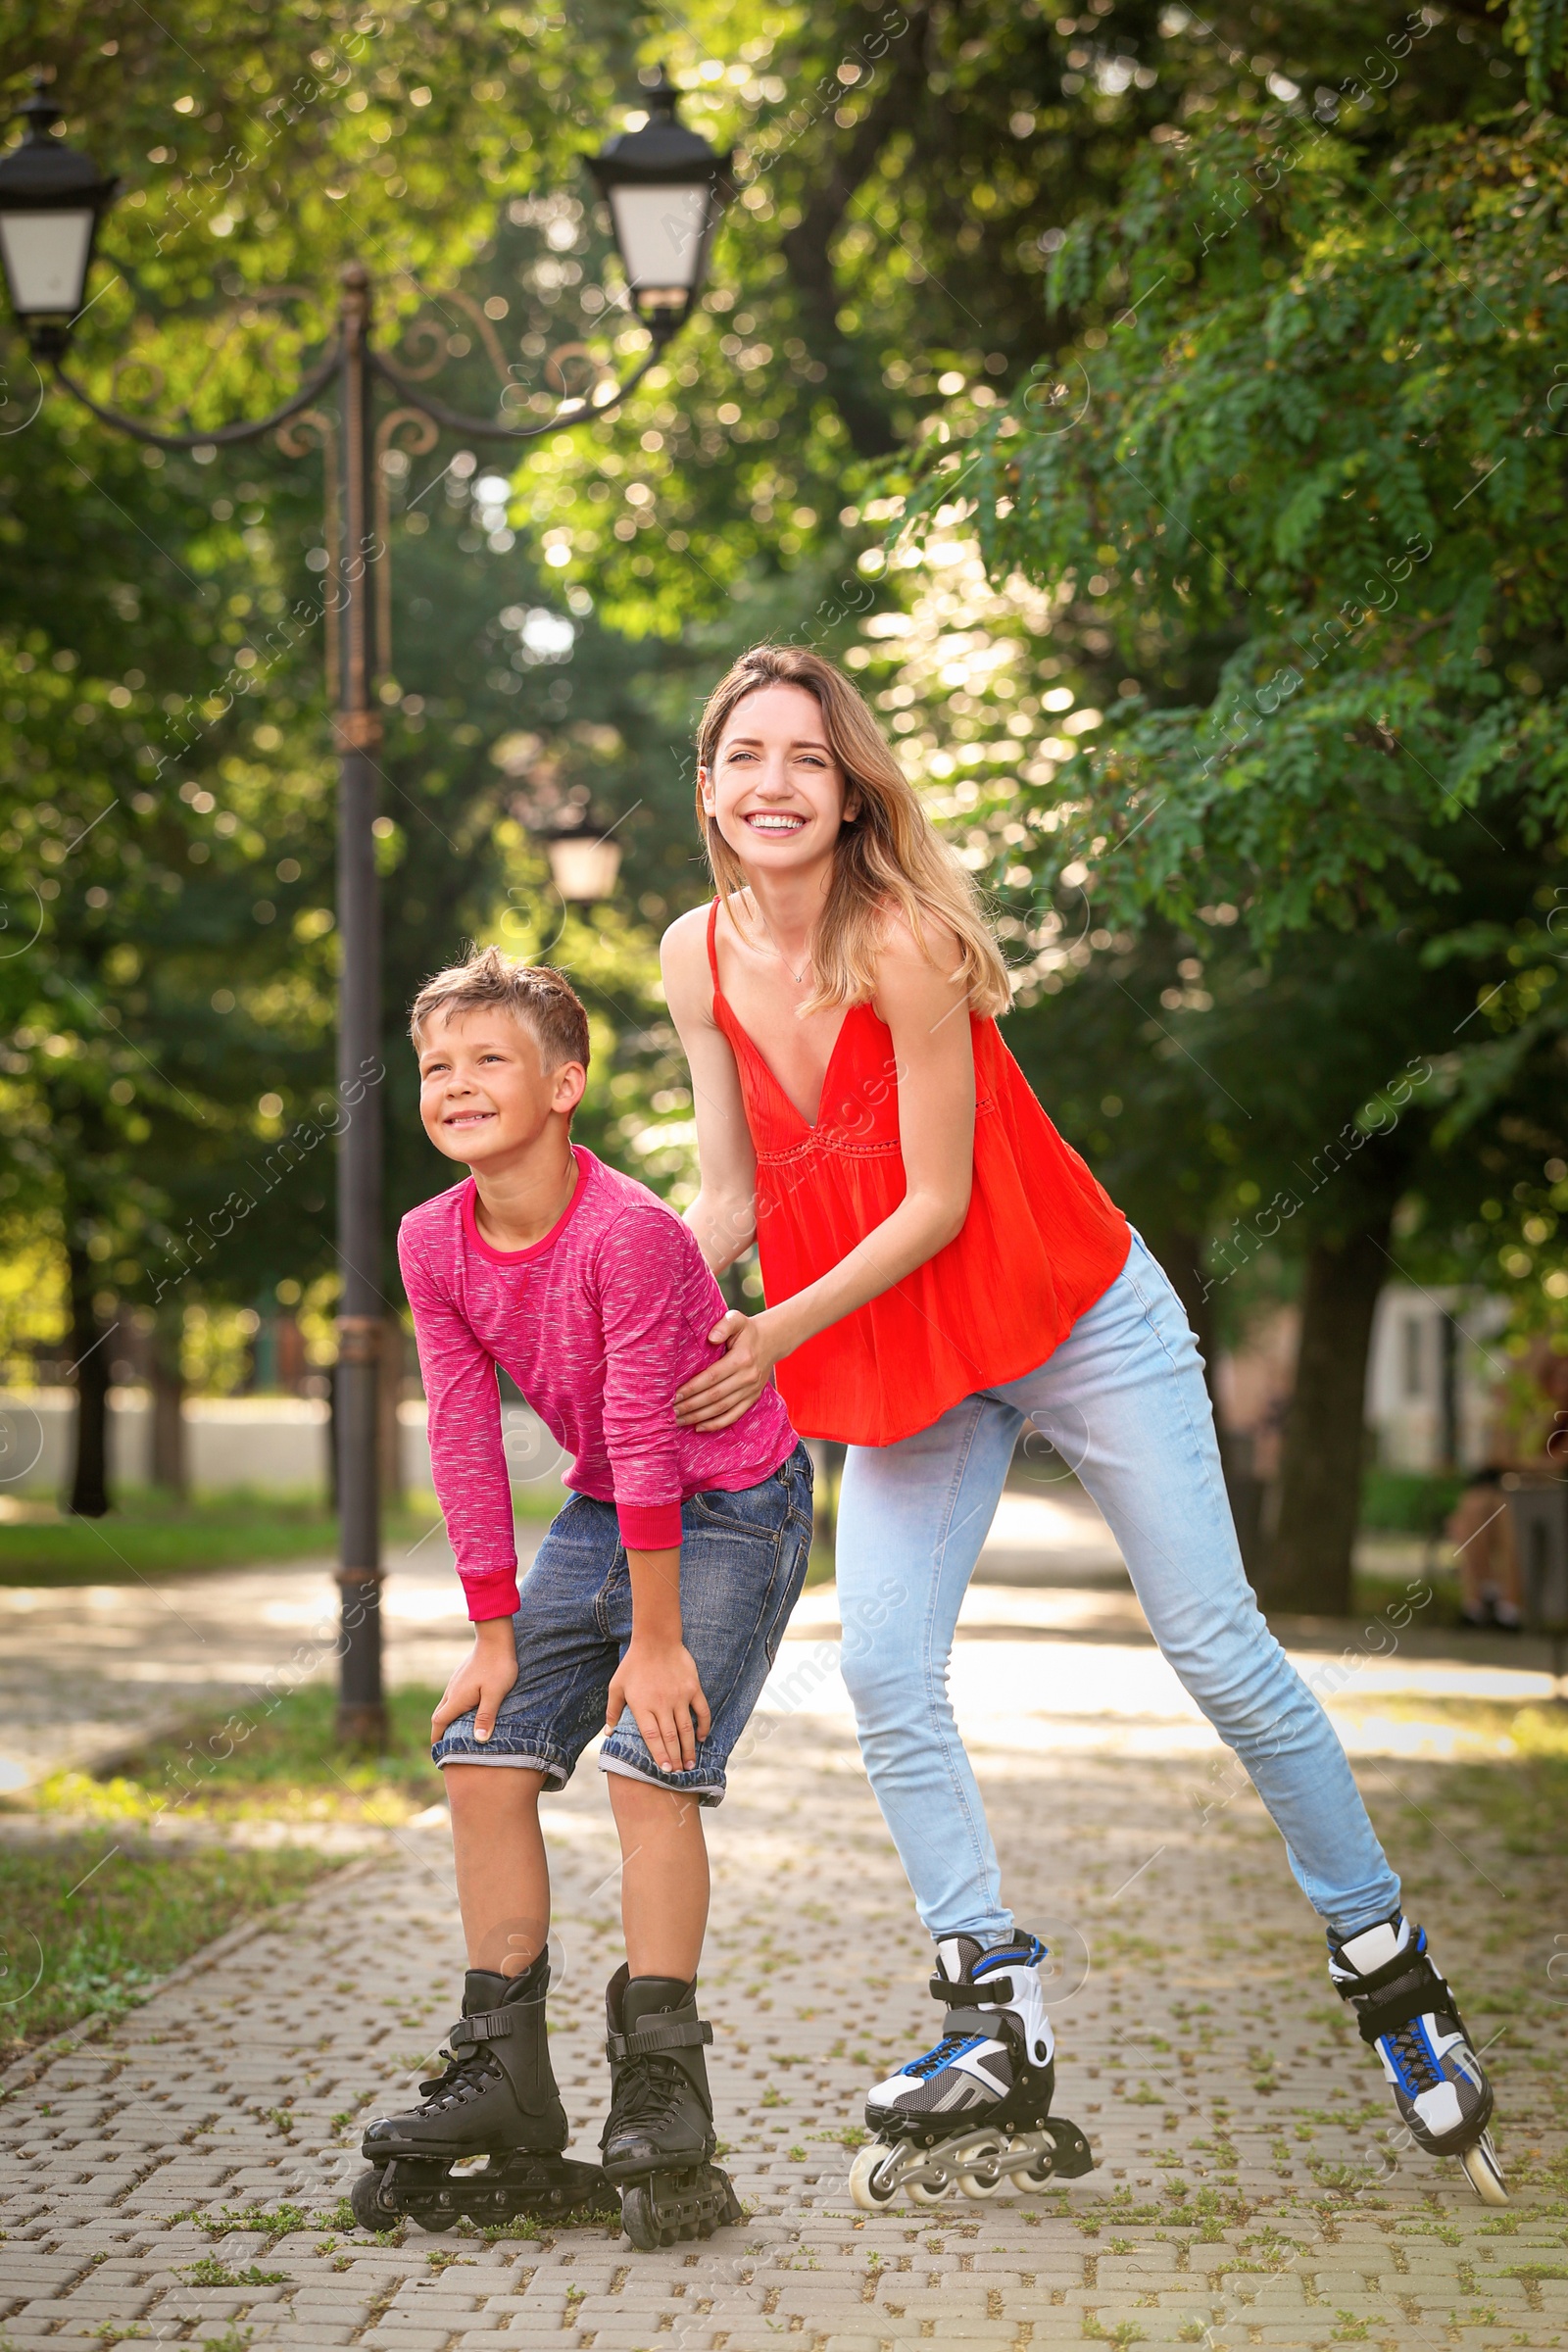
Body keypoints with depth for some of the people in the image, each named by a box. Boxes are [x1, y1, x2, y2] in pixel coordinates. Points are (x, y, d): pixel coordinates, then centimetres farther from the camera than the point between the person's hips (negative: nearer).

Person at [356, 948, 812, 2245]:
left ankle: (661, 2080, -9)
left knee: (652, 1770, -18)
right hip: (603, 1510, 7)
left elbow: (644, 1437, -25)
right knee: (484, 1759, -1)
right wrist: (495, 1633, -2)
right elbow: (465, 1440, -3)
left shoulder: (628, 1231, -29)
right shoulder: (433, 1243, -8)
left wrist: (657, 1642, -20)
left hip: (734, 1504, -7)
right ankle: (506, 2069, 7)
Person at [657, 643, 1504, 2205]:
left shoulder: (901, 938, -21)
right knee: (882, 1674, -7)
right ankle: (997, 2017, 1)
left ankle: (1385, 1967, 12)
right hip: (903, 1370, 6)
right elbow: (729, 1196, 0)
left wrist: (781, 1336, -20)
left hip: (1074, 1319, -5)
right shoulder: (698, 959, -3)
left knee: (1218, 1650, -2)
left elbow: (937, 1200, -19)